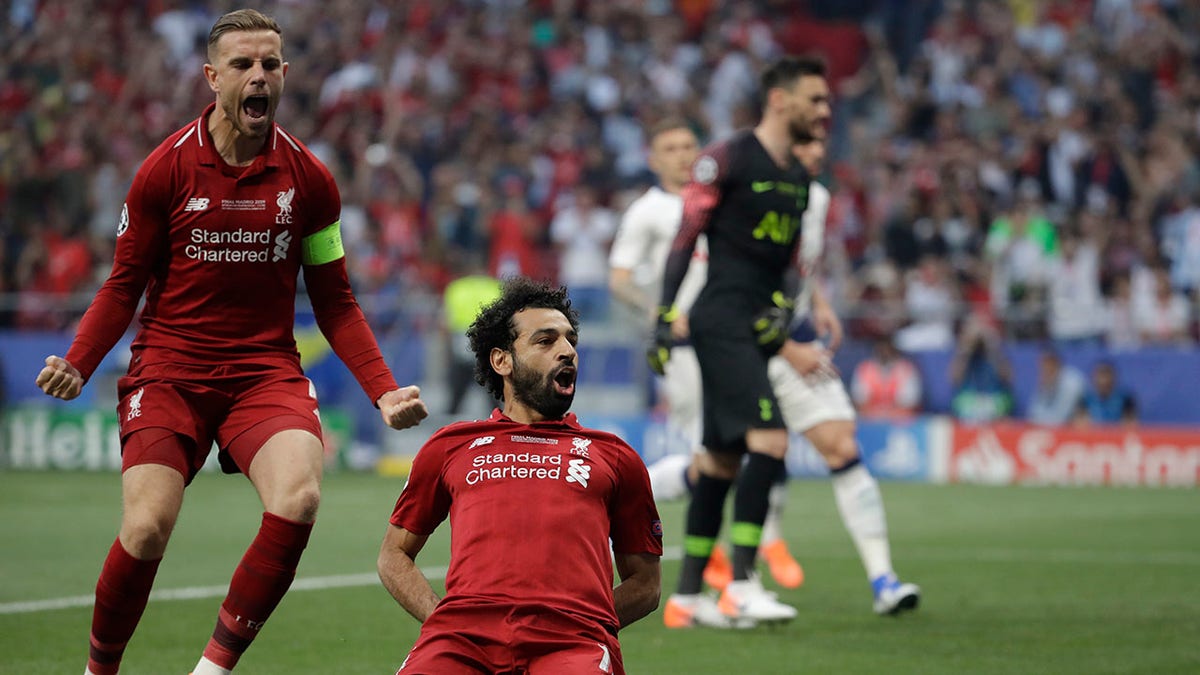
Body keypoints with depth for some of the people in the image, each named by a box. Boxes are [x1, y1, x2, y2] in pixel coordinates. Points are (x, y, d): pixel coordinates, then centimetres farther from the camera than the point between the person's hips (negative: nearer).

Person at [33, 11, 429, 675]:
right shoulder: (166, 170, -2)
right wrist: (76, 365, -11)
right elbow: (124, 285, 5)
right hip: (168, 370, -1)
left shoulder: (309, 179, 4)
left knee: (298, 500, -26)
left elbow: (334, 302, 11)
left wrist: (383, 390, -1)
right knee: (147, 528, -18)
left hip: (267, 370, 1)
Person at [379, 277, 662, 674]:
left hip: (570, 641, 0)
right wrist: (438, 619, 8)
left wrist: (584, 628, 7)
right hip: (463, 633, 0)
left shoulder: (614, 457, 26)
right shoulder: (450, 447, 26)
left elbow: (645, 584, 26)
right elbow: (394, 556, 28)